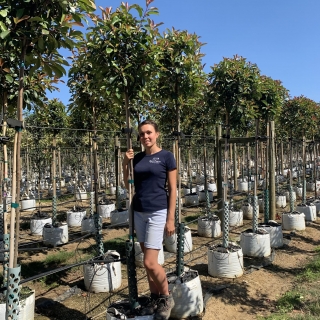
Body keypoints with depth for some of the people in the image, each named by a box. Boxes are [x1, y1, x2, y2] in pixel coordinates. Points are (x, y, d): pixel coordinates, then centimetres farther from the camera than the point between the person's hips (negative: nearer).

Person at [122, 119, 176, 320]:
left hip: (158, 213, -5)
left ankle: (166, 298, 17)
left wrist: (171, 219, -10)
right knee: (148, 260, 13)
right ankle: (154, 298, 29)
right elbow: (129, 185, 11)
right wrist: (126, 164, -3)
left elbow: (172, 189, -6)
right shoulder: (137, 158, 8)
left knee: (150, 263, -7)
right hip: (139, 212, 6)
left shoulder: (166, 156, -5)